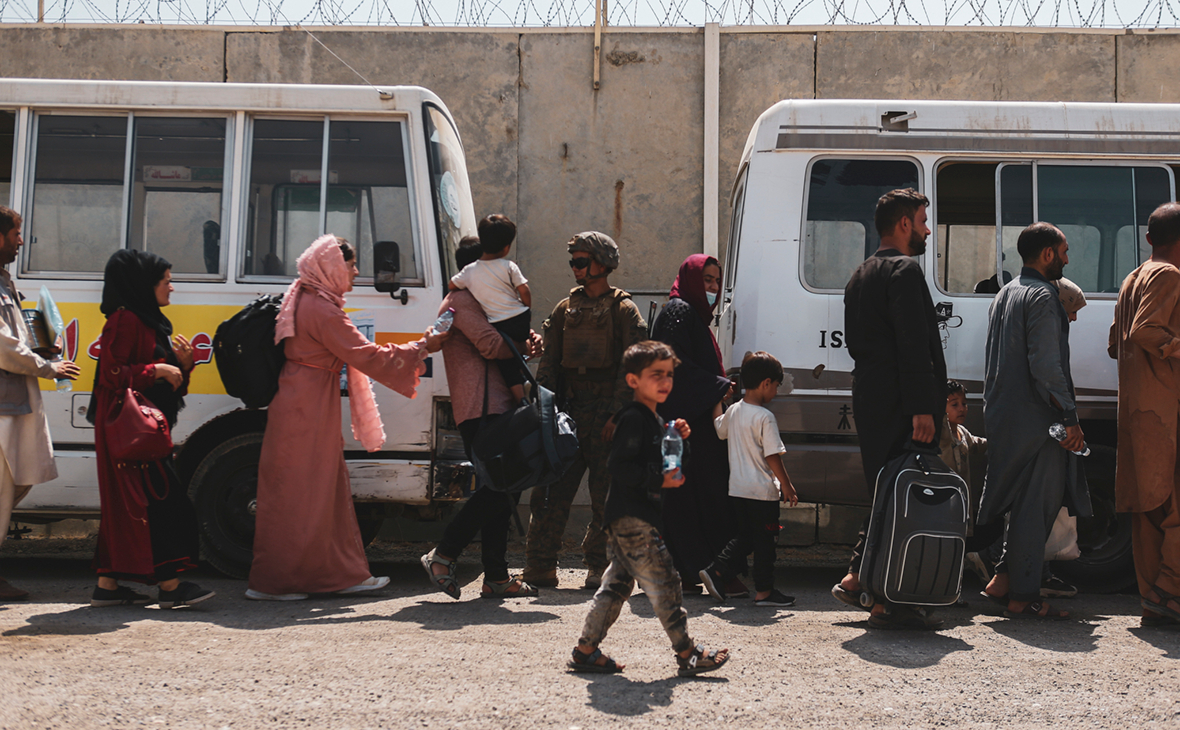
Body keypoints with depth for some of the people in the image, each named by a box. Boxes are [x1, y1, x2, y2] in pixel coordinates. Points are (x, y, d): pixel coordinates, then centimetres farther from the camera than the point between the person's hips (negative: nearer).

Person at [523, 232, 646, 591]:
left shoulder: (623, 310, 3)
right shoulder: (565, 309, 16)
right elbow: (549, 363, 14)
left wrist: (617, 414, -13)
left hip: (606, 412, -3)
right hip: (568, 410, 4)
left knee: (606, 495, 1)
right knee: (552, 492, -2)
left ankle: (598, 566, 11)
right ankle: (540, 566, 0)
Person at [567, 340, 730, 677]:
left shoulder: (655, 420, 18)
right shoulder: (633, 418, -14)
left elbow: (660, 462, 23)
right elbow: (619, 466, -22)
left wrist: (677, 439, 8)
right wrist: (659, 480, -22)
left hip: (629, 519, 11)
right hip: (632, 518, -11)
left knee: (618, 582, 12)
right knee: (664, 582, -6)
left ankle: (586, 650, 17)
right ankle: (687, 654, 0)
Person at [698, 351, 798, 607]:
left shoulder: (732, 411, 4)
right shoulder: (765, 417, -18)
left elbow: (719, 430, 25)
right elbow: (772, 457, -18)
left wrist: (718, 401, 36)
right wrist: (787, 485, -9)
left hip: (737, 488, 7)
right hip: (762, 490, -7)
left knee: (744, 537, 19)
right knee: (764, 541, 3)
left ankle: (716, 571, 9)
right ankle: (764, 590, 10)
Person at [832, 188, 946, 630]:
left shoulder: (861, 275, 20)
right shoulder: (905, 270, -11)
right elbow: (913, 346, -19)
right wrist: (922, 408, -21)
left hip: (869, 403, 10)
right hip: (901, 406, -10)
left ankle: (855, 579, 20)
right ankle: (887, 603, -4)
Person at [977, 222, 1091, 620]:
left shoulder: (1005, 294, 19)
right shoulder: (1042, 296, -11)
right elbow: (1045, 366, -19)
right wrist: (1070, 418, -17)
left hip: (1004, 418, 9)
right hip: (1035, 419, -9)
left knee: (1026, 501, 17)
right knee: (1036, 505, -5)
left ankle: (1002, 580, 16)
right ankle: (1023, 598, -2)